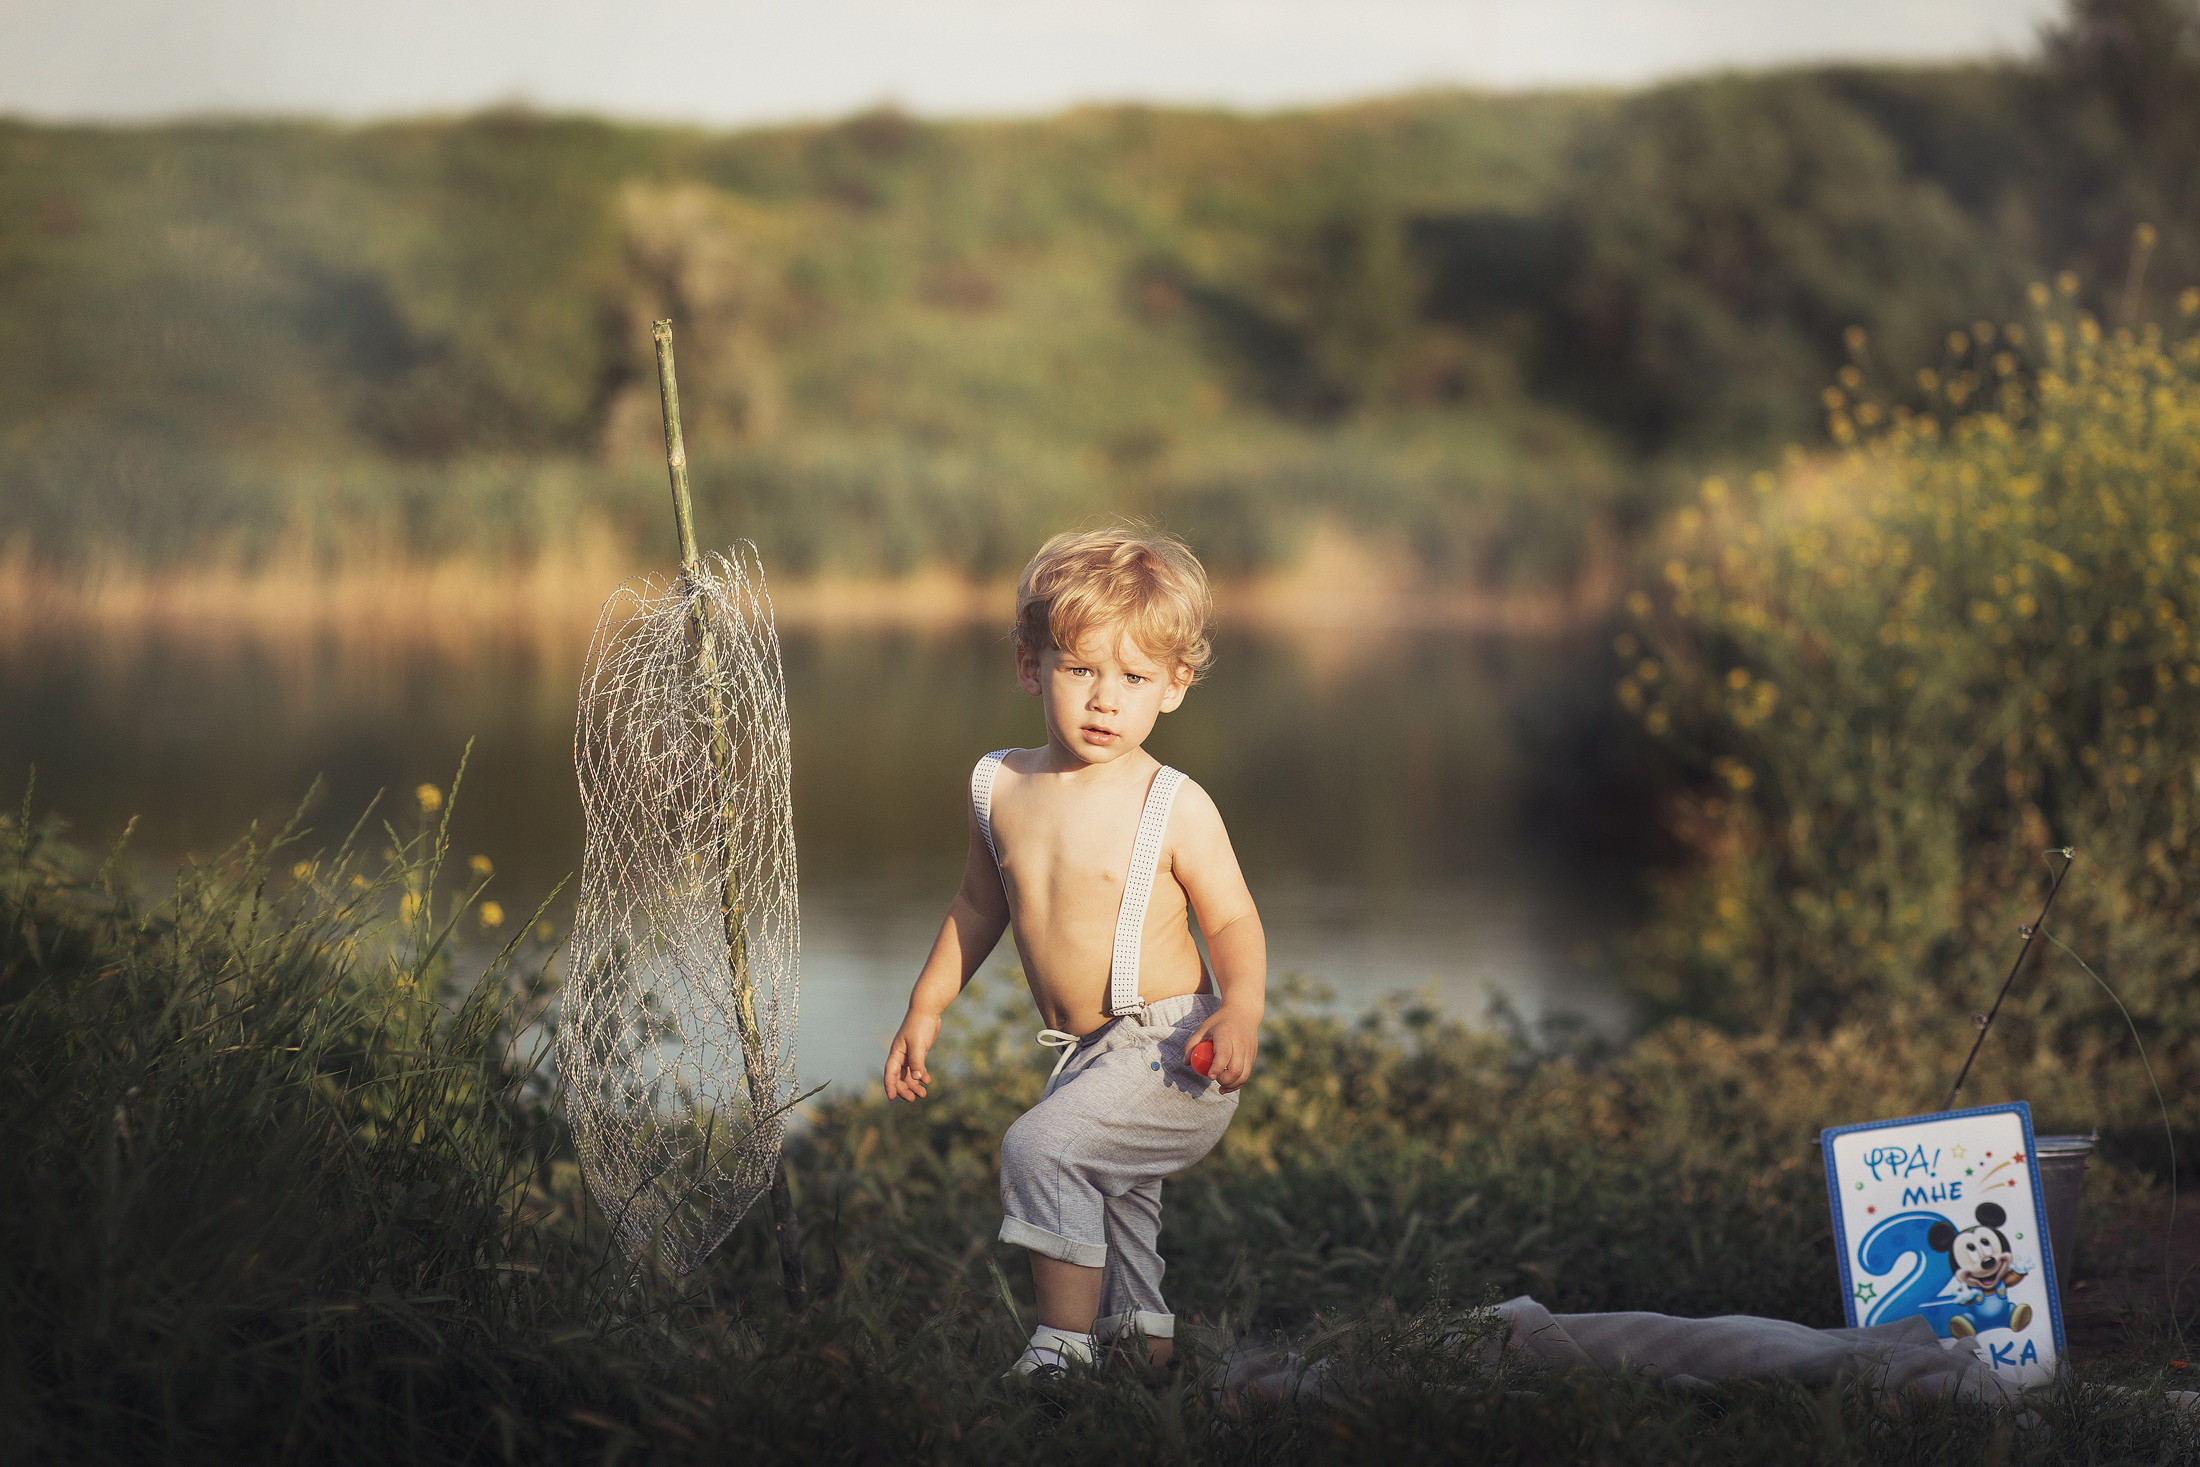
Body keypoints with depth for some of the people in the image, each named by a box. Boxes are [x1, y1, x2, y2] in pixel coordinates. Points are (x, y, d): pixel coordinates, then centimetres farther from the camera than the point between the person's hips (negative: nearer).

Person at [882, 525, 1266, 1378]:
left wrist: (1241, 1009, -26)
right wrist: (926, 1009, 19)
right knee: (1112, 1210, 21)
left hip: (1167, 1050, -7)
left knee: (1041, 1148, -23)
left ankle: (1060, 1350, -17)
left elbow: (1233, 921, -8)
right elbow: (979, 907, 17)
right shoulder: (1001, 788, 2)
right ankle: (1149, 1351, 39)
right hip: (1085, 1054, 7)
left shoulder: (1175, 808, -13)